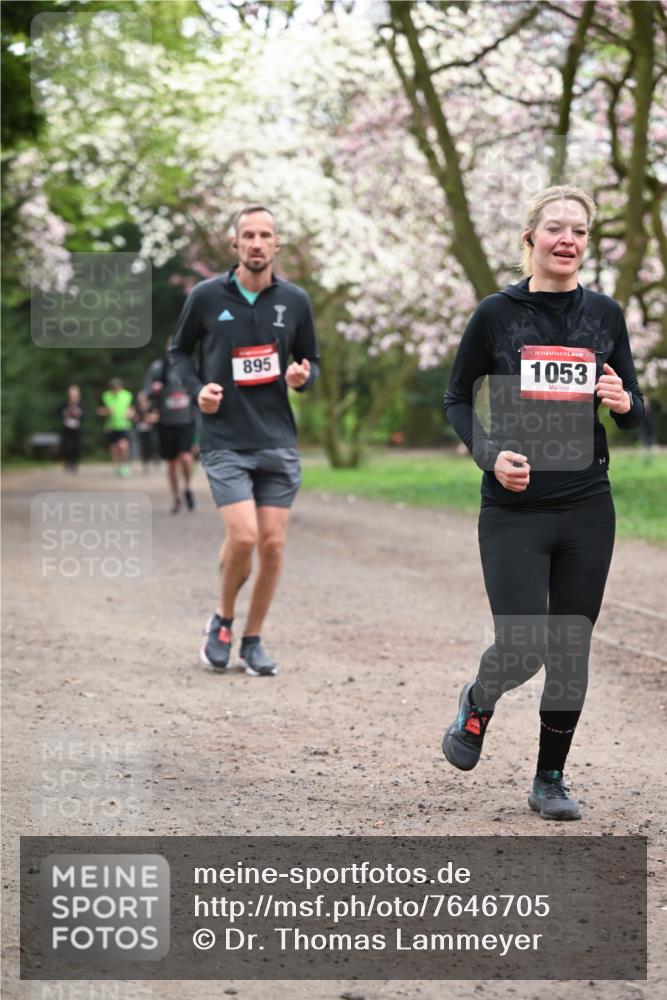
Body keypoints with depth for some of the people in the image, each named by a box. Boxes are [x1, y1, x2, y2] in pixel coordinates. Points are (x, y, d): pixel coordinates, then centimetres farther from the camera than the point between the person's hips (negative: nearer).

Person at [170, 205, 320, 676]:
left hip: (279, 441, 3)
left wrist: (303, 376, -8)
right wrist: (197, 388, -6)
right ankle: (222, 622, 10)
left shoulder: (295, 301, 4)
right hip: (225, 440, -3)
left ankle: (253, 639, 16)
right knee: (243, 536, -16)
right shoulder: (206, 296, -1)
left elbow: (311, 360, 15)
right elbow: (180, 351, 12)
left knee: (273, 544, 0)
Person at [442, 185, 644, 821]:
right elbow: (457, 399, 5)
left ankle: (550, 781, 22)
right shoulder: (497, 313, -3)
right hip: (514, 512, -3)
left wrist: (624, 403, -12)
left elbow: (634, 414, 12)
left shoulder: (604, 314, 5)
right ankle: (478, 702, 25)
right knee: (520, 651, -9)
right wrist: (491, 456, -12)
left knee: (570, 654, 7)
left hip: (587, 511, 3)